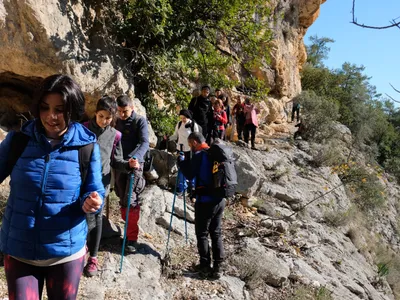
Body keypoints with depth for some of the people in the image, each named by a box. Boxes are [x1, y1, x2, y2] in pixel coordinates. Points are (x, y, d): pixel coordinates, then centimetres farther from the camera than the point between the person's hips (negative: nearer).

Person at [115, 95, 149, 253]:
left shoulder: (140, 121, -5)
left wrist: (135, 157, -35)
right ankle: (129, 229, 27)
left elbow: (144, 142, -17)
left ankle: (132, 237, -2)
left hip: (135, 165, -6)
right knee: (123, 200, 11)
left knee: (131, 200, -11)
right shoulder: (117, 122, 13)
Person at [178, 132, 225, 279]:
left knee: (202, 234, 6)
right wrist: (187, 162, 15)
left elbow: (189, 175, -11)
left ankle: (205, 266, 12)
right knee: (216, 233, 13)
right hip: (219, 199, 7)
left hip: (205, 200, -7)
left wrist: (181, 161, 3)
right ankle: (217, 267, 16)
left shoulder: (199, 155, -11)